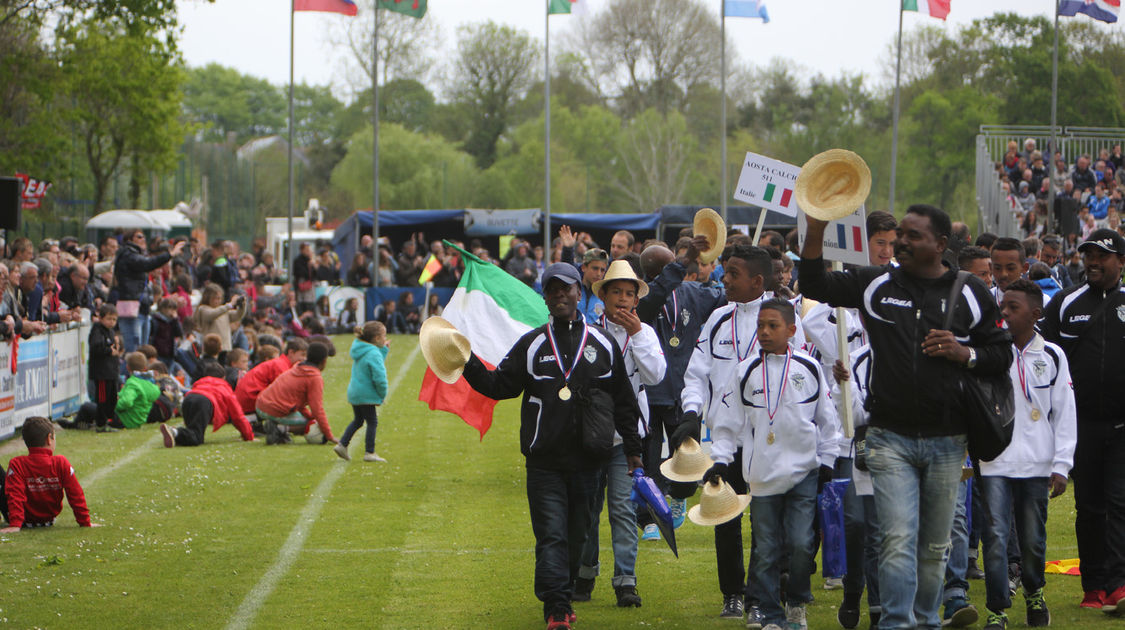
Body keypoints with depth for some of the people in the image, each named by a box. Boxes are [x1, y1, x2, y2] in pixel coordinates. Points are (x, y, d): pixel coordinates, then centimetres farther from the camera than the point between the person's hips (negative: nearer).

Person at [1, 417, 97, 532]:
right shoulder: (61, 463, -18)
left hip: (24, 521, -3)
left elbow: (15, 495, -28)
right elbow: (76, 494, -14)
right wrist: (85, 522, -5)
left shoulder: (17, 464, -22)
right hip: (48, 520, 3)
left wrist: (15, 525, -29)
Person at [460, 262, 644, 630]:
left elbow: (623, 401, 13)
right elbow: (500, 385, 6)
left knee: (577, 534, 9)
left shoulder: (603, 344, 7)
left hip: (588, 461, 1)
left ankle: (564, 597, 22)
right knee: (551, 535, -8)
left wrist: (632, 447, 14)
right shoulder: (531, 345, 6)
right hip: (545, 461, -1)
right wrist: (470, 365, -10)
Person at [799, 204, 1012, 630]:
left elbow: (1002, 354, 9)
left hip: (947, 442, 1)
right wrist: (816, 232, -11)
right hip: (890, 438, -1)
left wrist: (964, 353, -11)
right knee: (899, 540, -13)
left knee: (934, 547, 11)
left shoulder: (971, 294, 5)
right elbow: (815, 286, 3)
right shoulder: (875, 284, 5)